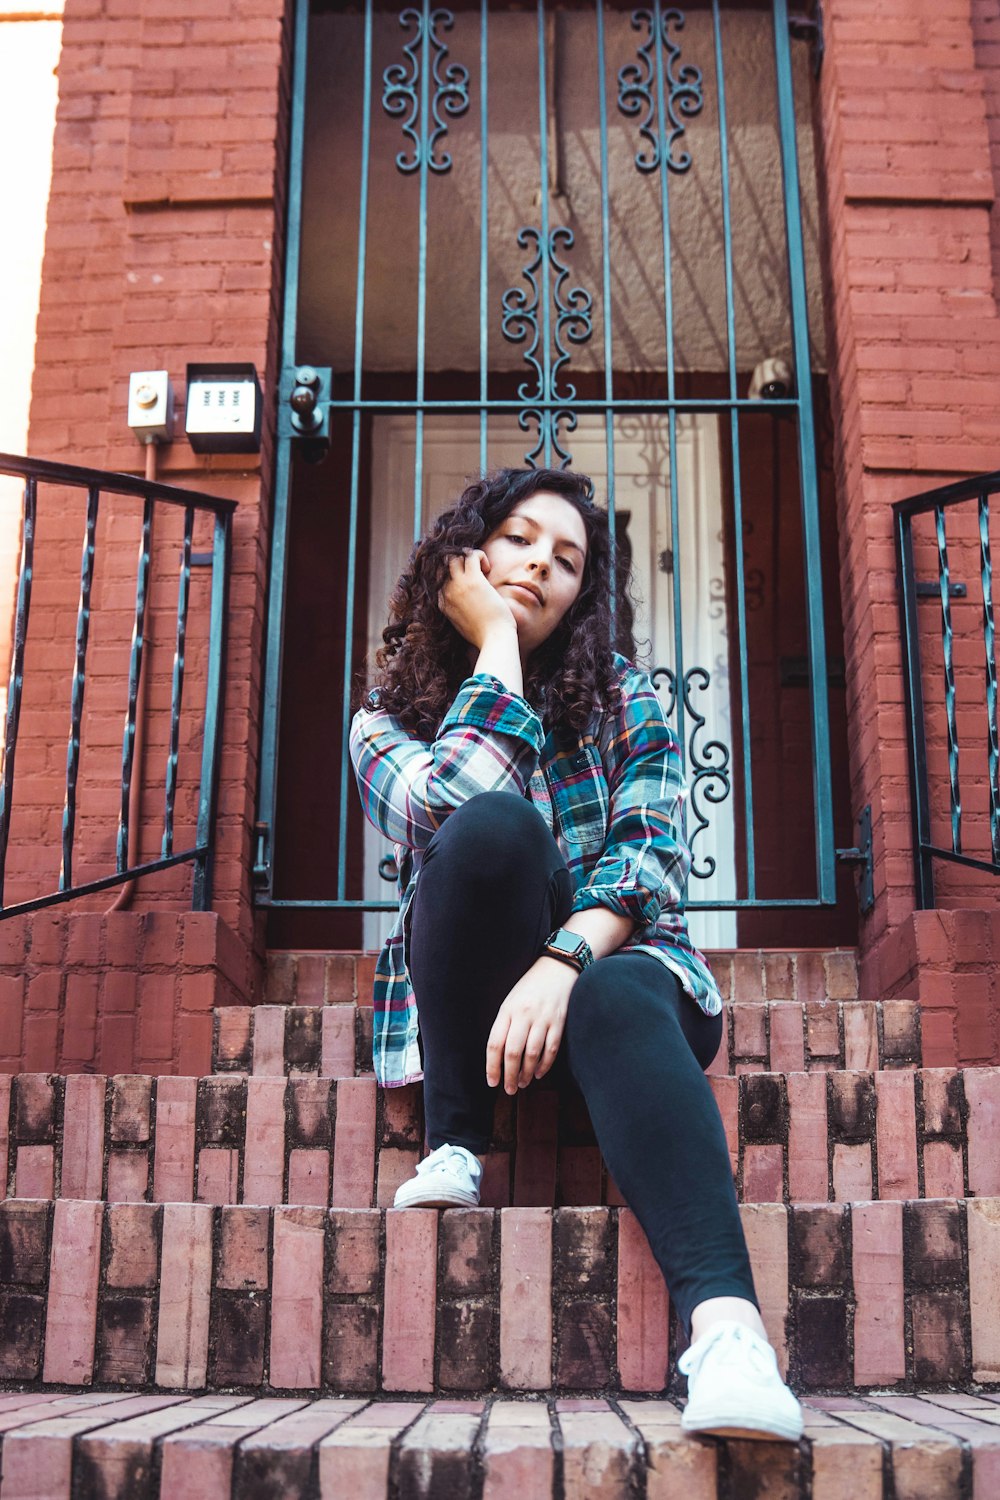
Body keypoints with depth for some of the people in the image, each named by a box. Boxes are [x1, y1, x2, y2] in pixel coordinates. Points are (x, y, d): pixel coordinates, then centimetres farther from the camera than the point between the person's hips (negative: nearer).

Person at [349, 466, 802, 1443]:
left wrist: (565, 961, -28)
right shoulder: (389, 717, 3)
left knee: (620, 999, -37)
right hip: (460, 1001, 0)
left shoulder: (622, 698, 5)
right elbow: (445, 810, -20)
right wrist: (497, 643, -12)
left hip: (610, 967, 0)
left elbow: (652, 857, -9)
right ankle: (455, 1147, -21)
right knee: (496, 824, -29)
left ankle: (725, 1324, -56)